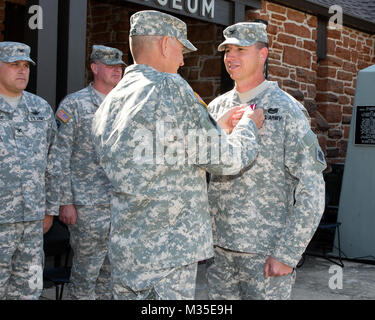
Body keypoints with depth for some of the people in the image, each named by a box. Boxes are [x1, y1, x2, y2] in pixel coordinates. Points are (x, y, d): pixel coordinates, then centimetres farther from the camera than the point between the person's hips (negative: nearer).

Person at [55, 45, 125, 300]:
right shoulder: (73, 105, -4)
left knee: (112, 273, 12)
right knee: (85, 273, 1)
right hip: (89, 206, -5)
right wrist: (65, 202, -12)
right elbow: (60, 158, -7)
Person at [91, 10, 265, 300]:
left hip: (123, 252, 8)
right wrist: (248, 125, 11)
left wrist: (219, 127, 23)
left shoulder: (109, 105, 12)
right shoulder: (169, 88, -13)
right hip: (167, 255, -8)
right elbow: (226, 160, -8)